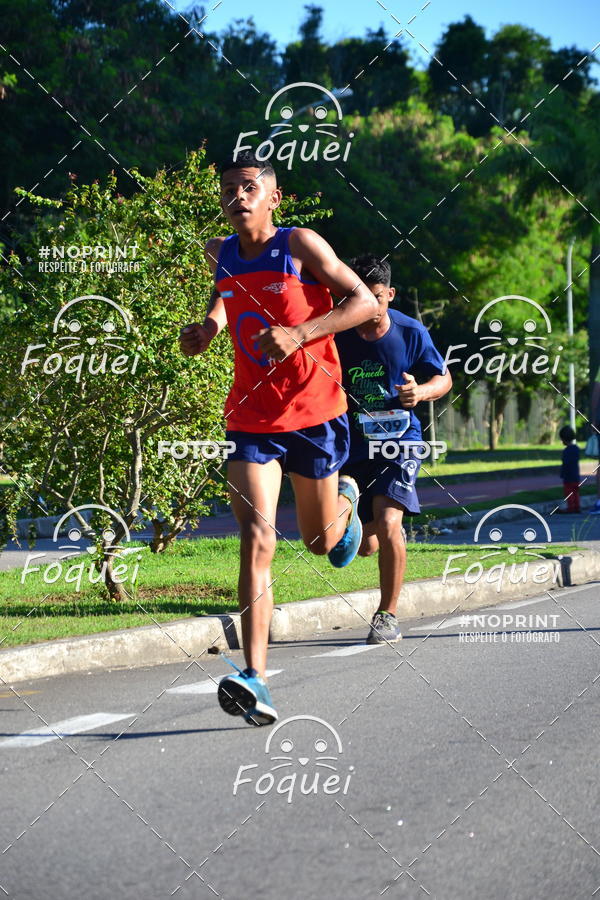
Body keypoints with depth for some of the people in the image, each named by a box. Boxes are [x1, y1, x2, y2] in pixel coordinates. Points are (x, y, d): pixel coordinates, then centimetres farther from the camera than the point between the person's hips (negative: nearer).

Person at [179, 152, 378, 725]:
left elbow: (364, 301, -12)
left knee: (321, 542, 14)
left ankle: (345, 501, 54)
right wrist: (211, 322, 2)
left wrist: (300, 334, -25)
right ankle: (255, 682, -25)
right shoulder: (221, 254, 3)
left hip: (314, 414, -2)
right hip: (250, 418, 2)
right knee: (256, 538, -17)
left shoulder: (300, 244, -10)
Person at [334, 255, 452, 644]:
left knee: (387, 522, -24)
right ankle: (395, 535, 47)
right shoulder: (337, 337, -8)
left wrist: (421, 391, -16)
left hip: (400, 441, -2)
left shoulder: (410, 332, -8)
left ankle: (388, 615, -9)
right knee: (366, 545, 7)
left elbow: (444, 378, 5)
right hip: (354, 447, 2)